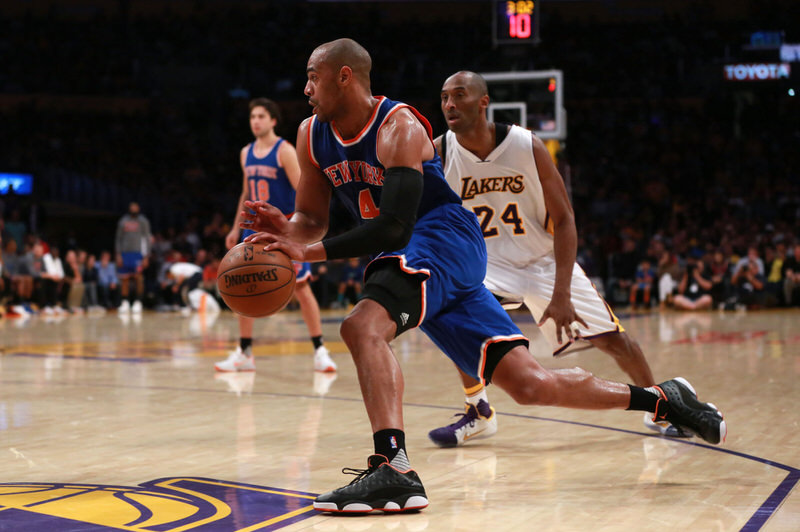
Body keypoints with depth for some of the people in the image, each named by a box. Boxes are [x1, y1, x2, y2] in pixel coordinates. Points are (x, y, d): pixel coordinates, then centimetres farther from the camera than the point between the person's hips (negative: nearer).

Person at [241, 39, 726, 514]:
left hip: (447, 239, -8)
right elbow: (312, 219, 12)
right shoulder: (312, 135, 6)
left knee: (363, 326, -32)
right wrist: (286, 230, -11)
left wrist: (313, 251, -30)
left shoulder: (399, 126, -17)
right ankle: (660, 399, 16)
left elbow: (395, 227, -25)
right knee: (529, 383, 4)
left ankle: (394, 469, -40)